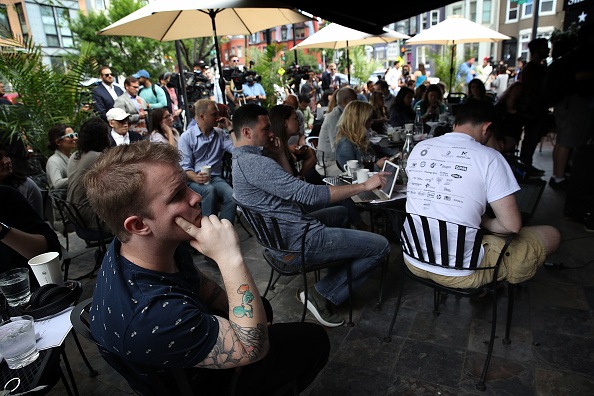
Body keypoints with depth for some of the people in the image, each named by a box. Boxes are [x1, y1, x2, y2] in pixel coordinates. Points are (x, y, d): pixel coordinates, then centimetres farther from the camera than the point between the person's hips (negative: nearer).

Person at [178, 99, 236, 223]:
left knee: (231, 195, -30)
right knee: (210, 190, -37)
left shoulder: (221, 134, 13)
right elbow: (185, 166, -4)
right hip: (193, 179, -3)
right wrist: (196, 178, -25)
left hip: (216, 178, 3)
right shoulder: (186, 137, 2)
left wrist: (230, 128, 0)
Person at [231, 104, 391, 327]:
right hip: (297, 242, -11)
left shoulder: (241, 160, 11)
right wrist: (364, 185, -22)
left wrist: (279, 154, 5)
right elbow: (309, 195, -28)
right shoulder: (253, 162, -23)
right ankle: (323, 295, 1)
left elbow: (289, 187, 16)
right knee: (380, 246, -7)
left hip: (280, 236, 11)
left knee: (341, 212, 31)